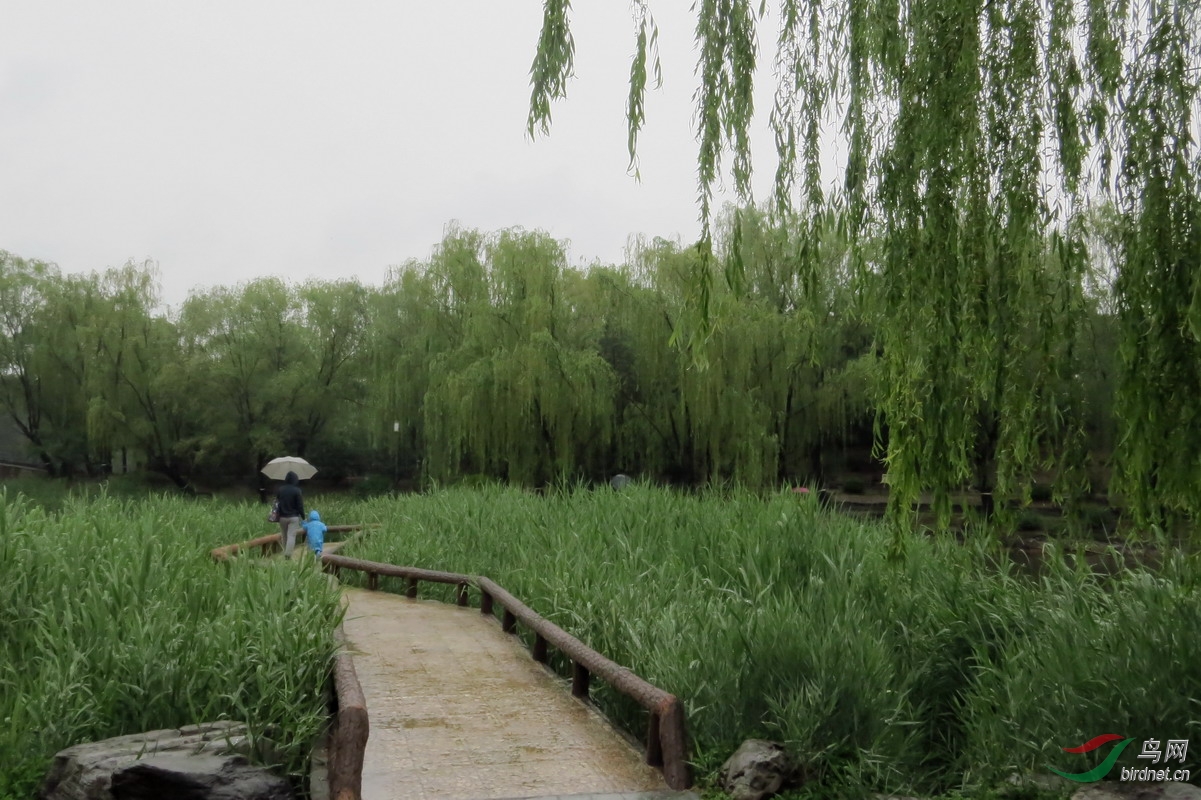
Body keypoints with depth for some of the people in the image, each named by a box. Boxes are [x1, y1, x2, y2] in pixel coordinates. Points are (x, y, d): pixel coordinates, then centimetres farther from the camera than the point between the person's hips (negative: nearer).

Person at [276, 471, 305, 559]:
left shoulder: (280, 490, 3)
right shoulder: (296, 491, -10)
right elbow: (300, 505, -9)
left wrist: (277, 516, 19)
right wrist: (303, 517, 1)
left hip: (282, 517, 4)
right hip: (293, 517, -4)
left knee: (284, 537, 14)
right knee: (291, 536, -7)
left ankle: (286, 554, 22)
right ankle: (288, 554, -21)